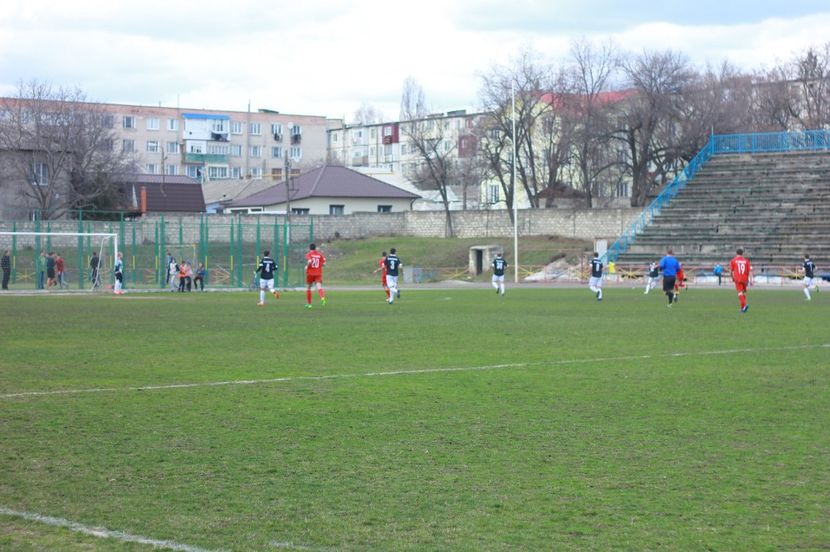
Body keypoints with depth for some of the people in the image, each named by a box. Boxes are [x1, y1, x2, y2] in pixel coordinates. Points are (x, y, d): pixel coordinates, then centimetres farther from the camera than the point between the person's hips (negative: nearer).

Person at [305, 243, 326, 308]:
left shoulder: (308, 254, -4)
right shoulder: (320, 254, 7)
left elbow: (309, 261, -23)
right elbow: (324, 264, 1)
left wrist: (307, 266, -5)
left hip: (310, 273, -2)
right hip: (318, 273, 2)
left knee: (308, 288, 16)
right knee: (319, 287, -12)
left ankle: (309, 304, 20)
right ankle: (322, 298, -43)